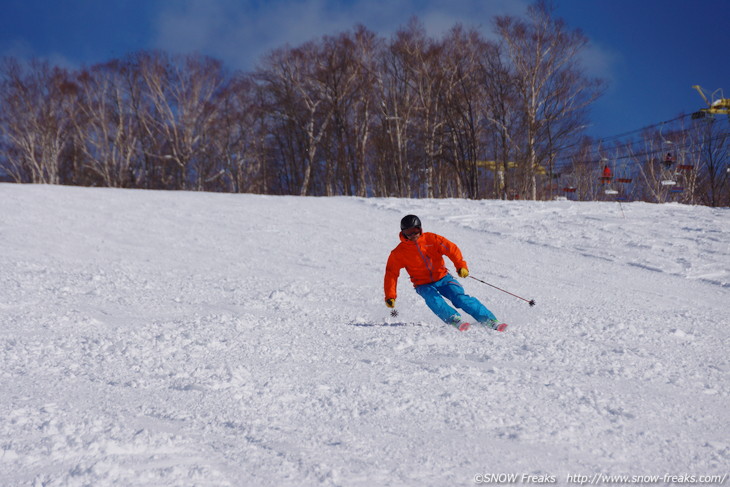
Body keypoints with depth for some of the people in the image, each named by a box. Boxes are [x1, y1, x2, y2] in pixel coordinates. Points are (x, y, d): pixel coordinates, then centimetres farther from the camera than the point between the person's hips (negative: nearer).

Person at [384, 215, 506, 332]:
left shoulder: (431, 239, -6)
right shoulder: (399, 253, -6)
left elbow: (451, 249, -10)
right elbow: (391, 274, -2)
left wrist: (461, 266, -26)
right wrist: (390, 296, -9)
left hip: (442, 278, 0)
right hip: (424, 285, 0)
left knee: (461, 298, -19)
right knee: (434, 301, -33)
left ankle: (490, 320, -20)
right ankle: (455, 320, -47)